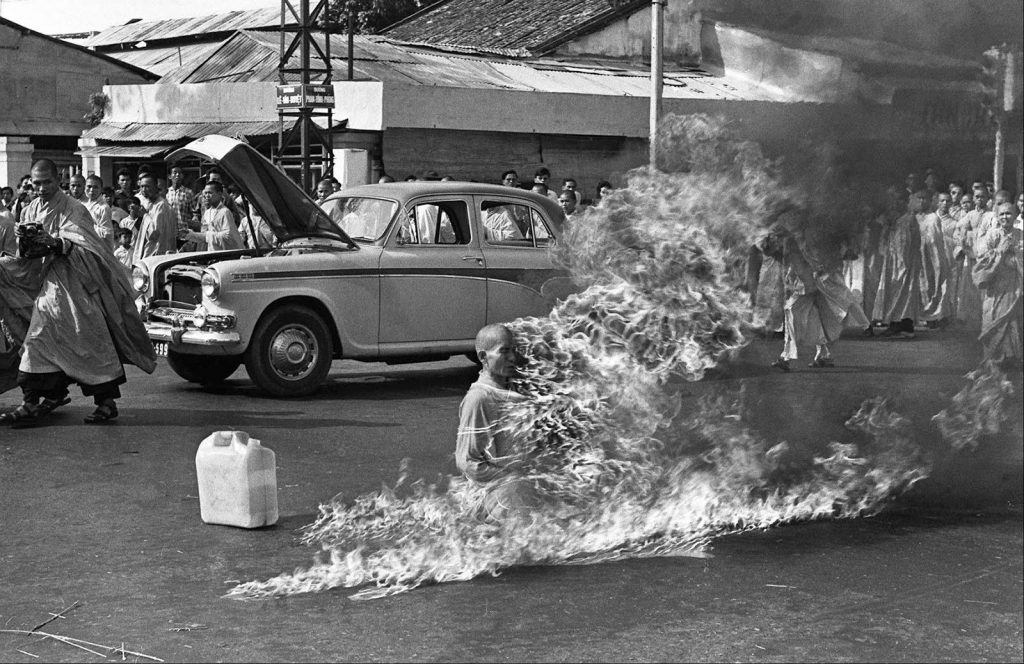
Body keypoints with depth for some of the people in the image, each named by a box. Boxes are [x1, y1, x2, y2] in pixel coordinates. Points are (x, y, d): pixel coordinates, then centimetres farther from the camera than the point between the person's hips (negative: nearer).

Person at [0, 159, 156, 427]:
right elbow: (25, 258, 12)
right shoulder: (30, 212, 12)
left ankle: (107, 399, -3)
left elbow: (83, 249, -17)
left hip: (76, 281, -5)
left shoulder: (73, 209, -5)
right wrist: (25, 243, -11)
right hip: (46, 281, 5)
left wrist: (56, 244, -33)